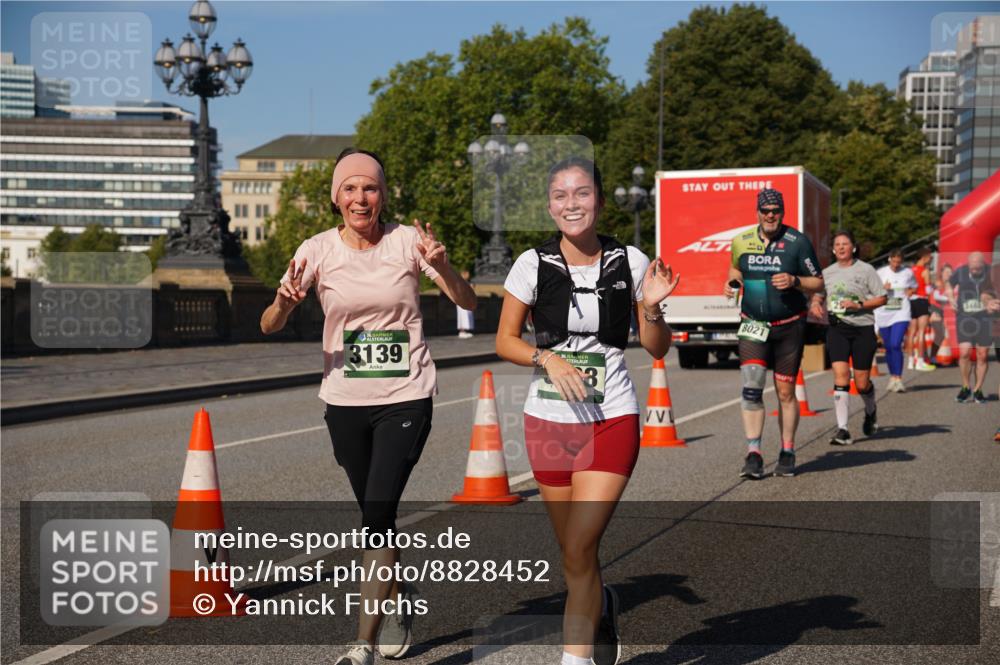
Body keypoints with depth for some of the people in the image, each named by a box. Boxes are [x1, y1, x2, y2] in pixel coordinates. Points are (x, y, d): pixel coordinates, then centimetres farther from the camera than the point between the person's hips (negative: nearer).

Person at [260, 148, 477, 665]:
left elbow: (467, 303, -4)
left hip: (406, 399, -2)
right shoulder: (318, 250, -2)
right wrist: (285, 300, -28)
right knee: (375, 515, 15)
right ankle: (400, 599, 42)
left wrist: (442, 267, -24)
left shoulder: (407, 241, -4)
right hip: (345, 403, 3)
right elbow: (269, 327, -6)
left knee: (377, 515, -13)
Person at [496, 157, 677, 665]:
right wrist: (546, 357, -16)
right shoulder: (533, 264, -4)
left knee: (579, 550, -12)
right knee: (573, 554, 13)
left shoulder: (629, 262, -3)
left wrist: (651, 307, -16)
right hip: (549, 419, 2)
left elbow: (658, 349, 3)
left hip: (612, 420, -2)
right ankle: (602, 608, 46)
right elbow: (504, 341, 2)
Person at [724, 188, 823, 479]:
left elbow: (818, 283, -1)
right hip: (753, 325, 2)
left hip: (789, 326, -1)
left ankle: (787, 453, 20)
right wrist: (731, 283, 2)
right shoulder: (741, 242, 3)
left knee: (785, 392, 5)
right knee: (750, 388, -12)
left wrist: (794, 281, -20)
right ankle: (754, 455, -8)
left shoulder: (797, 242, -5)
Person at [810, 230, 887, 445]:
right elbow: (818, 295, 24)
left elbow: (881, 298, -1)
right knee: (840, 376, -14)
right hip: (837, 328, 2)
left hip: (863, 328, -2)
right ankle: (842, 430, -13)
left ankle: (871, 411, 37)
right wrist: (816, 303, 1)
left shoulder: (865, 270, 0)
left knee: (861, 383, 2)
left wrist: (859, 305, -15)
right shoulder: (828, 272, 11)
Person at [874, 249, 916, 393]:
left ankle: (898, 379, -13)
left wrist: (909, 293, -2)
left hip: (901, 314, -2)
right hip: (883, 314, 2)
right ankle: (892, 377, 24)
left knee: (896, 345, -16)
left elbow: (914, 287, 20)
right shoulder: (881, 272, 2)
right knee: (888, 347, 8)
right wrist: (883, 288, -13)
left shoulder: (908, 273, 4)